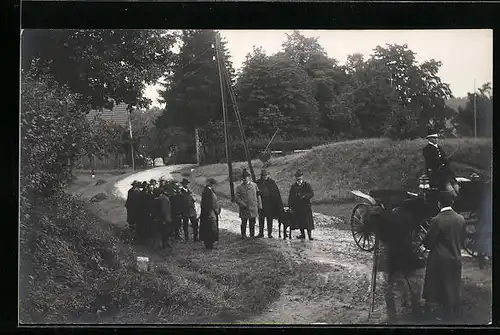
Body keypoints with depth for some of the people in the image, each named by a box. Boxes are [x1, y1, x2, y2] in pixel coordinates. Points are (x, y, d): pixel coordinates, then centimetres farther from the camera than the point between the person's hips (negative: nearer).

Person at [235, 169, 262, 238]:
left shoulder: (254, 185, 7)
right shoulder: (239, 187, -1)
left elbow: (258, 196, 11)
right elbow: (236, 197, -5)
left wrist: (259, 206, 8)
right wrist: (242, 204, -15)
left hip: (253, 208, 2)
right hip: (244, 209, -2)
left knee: (252, 223, 8)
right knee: (244, 223, 4)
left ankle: (252, 235, 19)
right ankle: (243, 235, 18)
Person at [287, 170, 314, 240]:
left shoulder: (307, 185, 3)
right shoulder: (293, 187, 11)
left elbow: (312, 193, -6)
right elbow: (290, 197, 12)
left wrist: (305, 196, -20)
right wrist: (289, 206, 4)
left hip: (306, 206, -3)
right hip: (297, 207, 3)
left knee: (307, 220, -9)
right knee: (299, 221, 5)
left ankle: (309, 234, -6)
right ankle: (302, 234, 18)